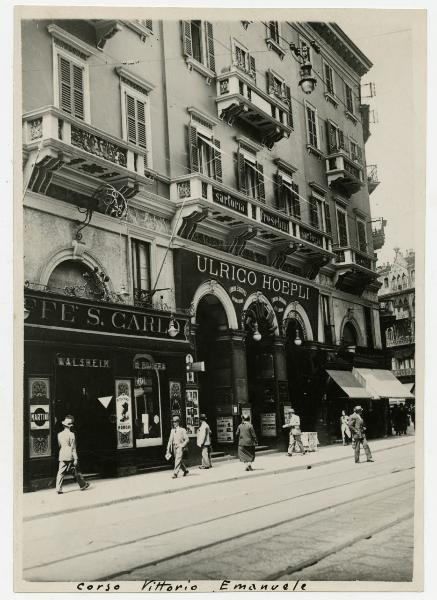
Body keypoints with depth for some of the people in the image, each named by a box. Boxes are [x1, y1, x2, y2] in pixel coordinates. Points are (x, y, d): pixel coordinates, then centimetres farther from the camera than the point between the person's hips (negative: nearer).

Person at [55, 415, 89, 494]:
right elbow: (73, 448, -12)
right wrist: (75, 459, -9)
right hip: (70, 457, -4)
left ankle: (58, 488, -6)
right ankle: (83, 485, 22)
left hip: (62, 457, 4)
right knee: (76, 472, 8)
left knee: (60, 473, 2)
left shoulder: (59, 434, 5)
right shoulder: (71, 435, -12)